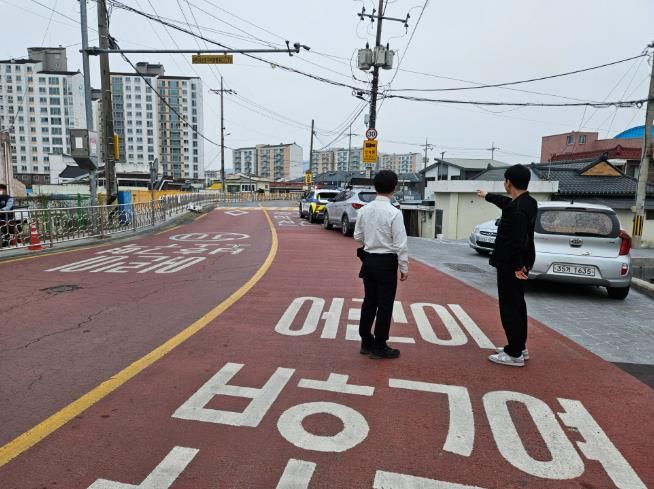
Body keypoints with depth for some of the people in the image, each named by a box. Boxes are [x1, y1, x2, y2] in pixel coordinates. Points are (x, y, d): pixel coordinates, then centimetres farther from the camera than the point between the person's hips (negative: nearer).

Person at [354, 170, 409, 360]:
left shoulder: (364, 210, 1)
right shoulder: (394, 213, -16)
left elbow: (358, 236, 8)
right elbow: (400, 244, -15)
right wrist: (404, 267, -6)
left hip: (368, 260, 6)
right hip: (386, 262, -6)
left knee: (369, 302, 16)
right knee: (385, 305, 5)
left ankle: (366, 343, 26)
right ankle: (379, 347, 15)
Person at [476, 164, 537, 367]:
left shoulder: (517, 209, -23)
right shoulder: (526, 201, 9)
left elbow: (518, 240, -30)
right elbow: (505, 202, 30)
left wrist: (517, 265, -25)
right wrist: (487, 195, 44)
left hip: (511, 265, -10)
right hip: (518, 262, 10)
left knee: (510, 307, -3)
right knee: (517, 305, 18)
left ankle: (515, 354, 4)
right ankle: (519, 347, 29)